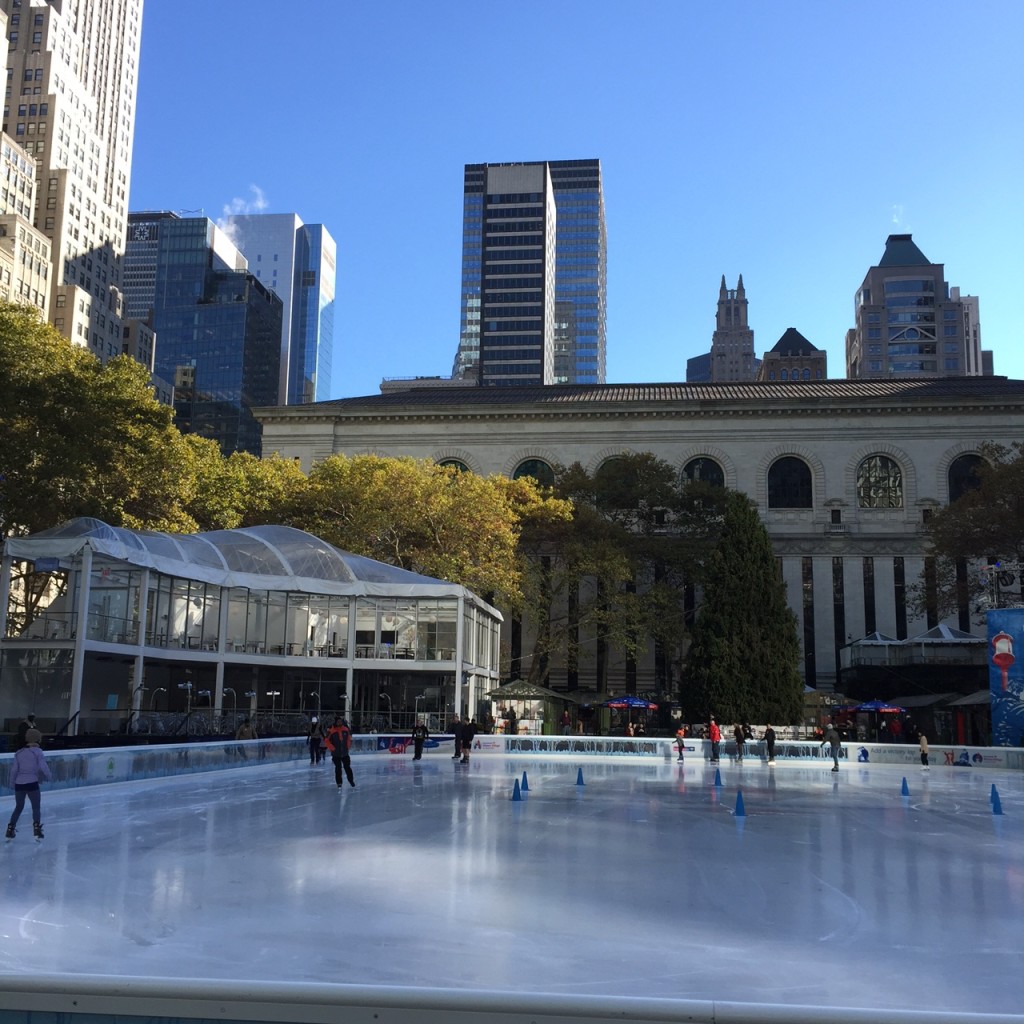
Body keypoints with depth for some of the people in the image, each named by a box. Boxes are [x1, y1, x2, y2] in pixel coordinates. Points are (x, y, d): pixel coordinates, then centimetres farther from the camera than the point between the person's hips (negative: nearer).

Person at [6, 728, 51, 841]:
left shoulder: (19, 753, 7)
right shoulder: (37, 751, -5)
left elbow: (14, 769, 5)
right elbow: (43, 767, -12)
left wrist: (12, 782, 17)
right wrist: (48, 775, 6)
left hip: (19, 784, 4)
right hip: (32, 783, -4)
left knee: (18, 807, 20)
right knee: (36, 807, 8)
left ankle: (10, 829, 19)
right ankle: (37, 829, -5)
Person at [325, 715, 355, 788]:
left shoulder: (346, 729, -1)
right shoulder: (331, 731, -14)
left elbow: (349, 738, 14)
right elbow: (327, 741, -9)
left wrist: (348, 746, 7)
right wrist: (333, 749, -11)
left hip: (345, 753, 3)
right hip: (336, 754, -3)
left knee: (347, 767, 8)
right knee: (338, 768, 1)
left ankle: (351, 780, 23)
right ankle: (339, 783, 11)